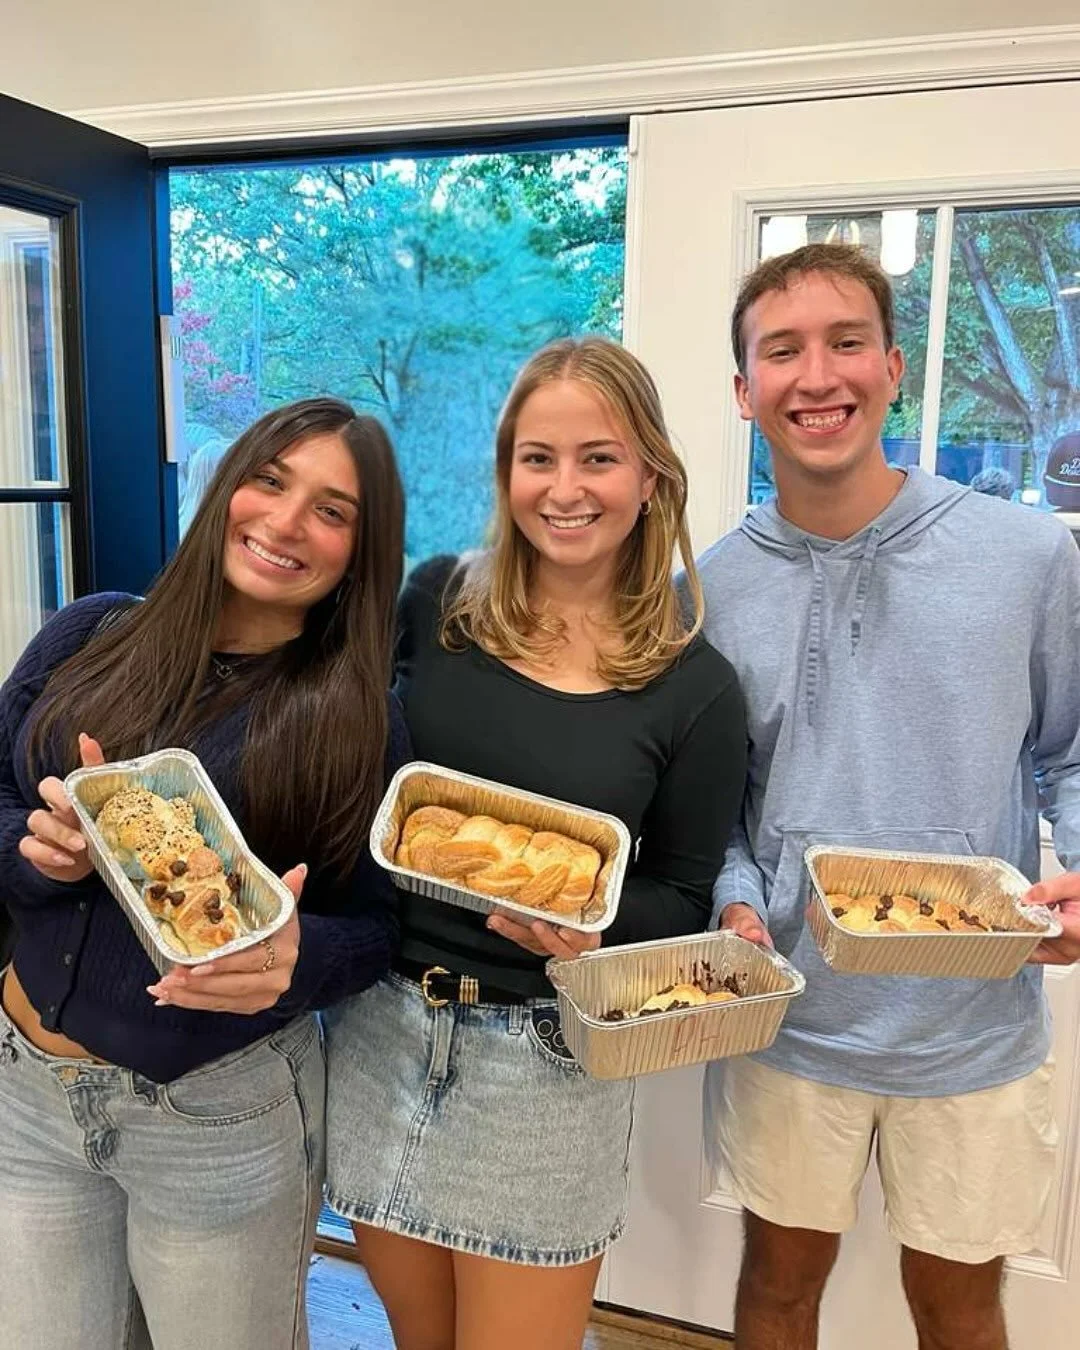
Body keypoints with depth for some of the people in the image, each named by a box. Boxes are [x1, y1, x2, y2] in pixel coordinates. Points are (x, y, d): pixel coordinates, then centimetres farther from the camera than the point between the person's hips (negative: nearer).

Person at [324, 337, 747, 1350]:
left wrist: (594, 927, -20)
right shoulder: (436, 604, -5)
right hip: (380, 1028, 3)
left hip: (549, 1060, -2)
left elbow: (682, 901, -1)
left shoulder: (694, 689, -8)